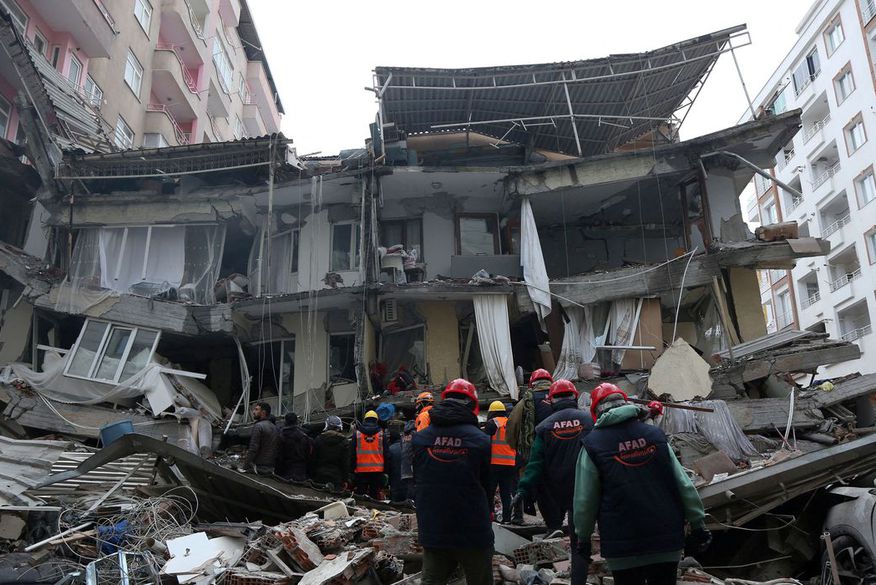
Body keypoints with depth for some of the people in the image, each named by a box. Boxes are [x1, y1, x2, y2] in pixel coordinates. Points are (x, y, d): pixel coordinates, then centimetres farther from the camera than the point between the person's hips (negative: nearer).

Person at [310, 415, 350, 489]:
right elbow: (346, 462, -1)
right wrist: (345, 479, 2)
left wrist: (312, 477, 12)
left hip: (320, 475, 2)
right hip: (337, 477, -2)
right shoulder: (344, 441, 0)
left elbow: (313, 460, 6)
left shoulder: (318, 439, 5)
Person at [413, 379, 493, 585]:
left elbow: (416, 483, 8)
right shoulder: (480, 440, -12)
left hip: (432, 531, 3)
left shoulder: (419, 438, -2)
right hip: (473, 532, -3)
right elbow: (487, 485, -1)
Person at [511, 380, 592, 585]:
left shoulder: (545, 426, 0)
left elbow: (536, 462, -7)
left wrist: (522, 491, -10)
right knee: (580, 546, 2)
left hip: (555, 493, 1)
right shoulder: (588, 420, -1)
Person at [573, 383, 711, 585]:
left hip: (622, 548, -3)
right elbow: (685, 486, 1)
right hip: (666, 540, 3)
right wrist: (698, 525, 10)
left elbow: (584, 500, -6)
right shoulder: (655, 434, 1)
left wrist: (583, 536, 9)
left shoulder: (592, 445, -8)